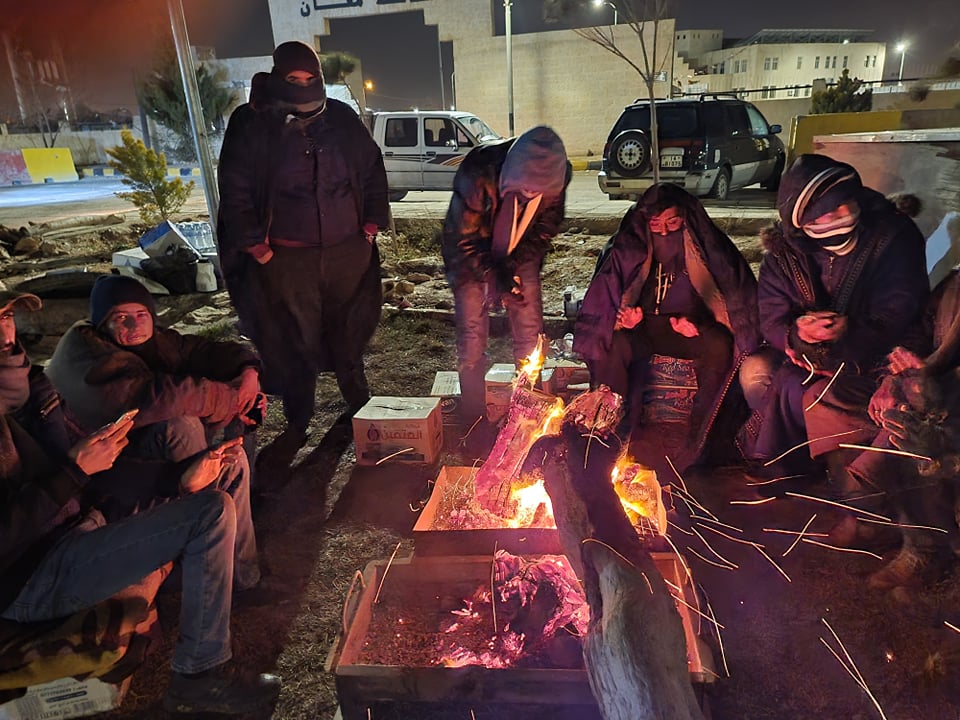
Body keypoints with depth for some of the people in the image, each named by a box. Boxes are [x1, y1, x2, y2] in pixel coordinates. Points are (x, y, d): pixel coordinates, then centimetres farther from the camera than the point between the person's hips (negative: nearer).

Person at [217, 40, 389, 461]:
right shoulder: (251, 125, -3)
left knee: (349, 334, 16)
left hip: (348, 250, 3)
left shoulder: (341, 118, 7)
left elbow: (373, 168, 14)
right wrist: (255, 247, -8)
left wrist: (371, 223, 7)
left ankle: (360, 407, 36)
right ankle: (297, 426, 21)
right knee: (294, 344, 4)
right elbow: (235, 191, -3)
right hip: (287, 259, -2)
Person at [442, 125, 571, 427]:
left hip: (519, 256, 3)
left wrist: (512, 266, -16)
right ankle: (474, 421, 9)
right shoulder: (477, 173, -34)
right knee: (472, 334, -5)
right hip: (470, 254, -3)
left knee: (530, 331, 0)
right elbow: (462, 238, -24)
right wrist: (495, 275, -28)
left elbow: (546, 227, -7)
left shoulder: (556, 175, -22)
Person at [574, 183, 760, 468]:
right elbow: (605, 300, 0)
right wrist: (625, 317, -23)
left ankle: (701, 443, -24)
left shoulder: (706, 244, -6)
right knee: (613, 345, -34)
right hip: (642, 327, 0)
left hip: (688, 327, 0)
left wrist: (698, 321, -20)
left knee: (719, 346, -32)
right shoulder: (626, 247, -4)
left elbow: (732, 296, -1)